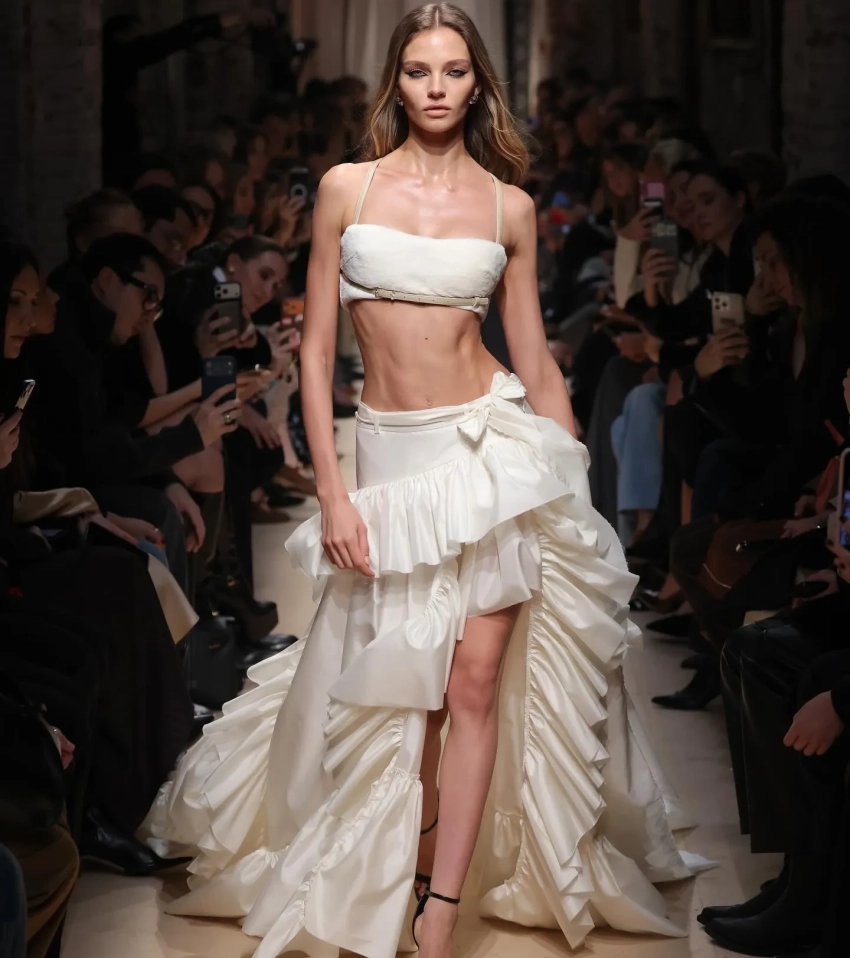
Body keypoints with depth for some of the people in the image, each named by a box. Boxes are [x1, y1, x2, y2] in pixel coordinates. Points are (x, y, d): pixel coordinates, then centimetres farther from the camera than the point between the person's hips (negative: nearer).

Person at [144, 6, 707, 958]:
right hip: (388, 454, 0)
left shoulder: (509, 205, 4)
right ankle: (413, 869, 32)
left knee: (476, 683, -5)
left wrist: (574, 484, 7)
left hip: (492, 450, 0)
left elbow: (535, 361, 9)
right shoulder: (347, 189, 1)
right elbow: (315, 348, 1)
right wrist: (331, 494, -6)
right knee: (409, 690, 7)